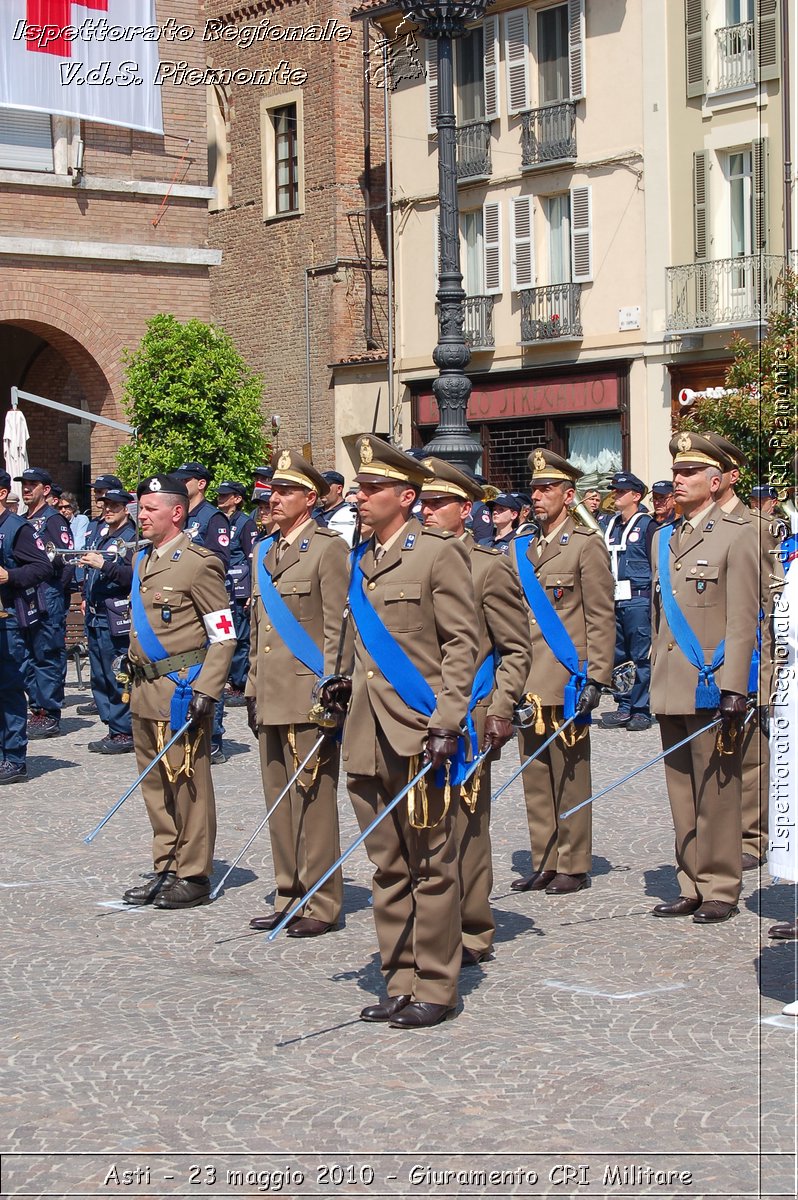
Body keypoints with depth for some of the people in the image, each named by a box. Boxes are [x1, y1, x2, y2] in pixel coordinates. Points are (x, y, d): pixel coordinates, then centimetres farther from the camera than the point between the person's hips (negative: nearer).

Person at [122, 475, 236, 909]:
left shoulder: (198, 563, -11)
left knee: (187, 784, -1)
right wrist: (134, 669, 19)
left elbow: (225, 636, -12)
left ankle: (193, 876, 7)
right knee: (155, 783, 13)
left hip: (181, 689, -8)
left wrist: (206, 690, -19)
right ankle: (166, 869, 23)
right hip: (146, 690, 8)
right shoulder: (142, 561, 14)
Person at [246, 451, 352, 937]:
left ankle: (321, 905, 3)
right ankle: (289, 896, 19)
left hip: (309, 698, -8)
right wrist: (253, 688, 18)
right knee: (279, 801, 10)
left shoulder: (328, 548, -6)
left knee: (312, 801, -3)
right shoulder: (266, 552, 17)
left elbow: (339, 628, -11)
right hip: (271, 698, 8)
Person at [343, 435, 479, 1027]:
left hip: (419, 734, -7)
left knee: (430, 868, 0)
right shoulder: (362, 560, 15)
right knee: (388, 869, 11)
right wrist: (343, 709, 16)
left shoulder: (439, 552, -6)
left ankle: (435, 990, 8)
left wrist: (446, 724, -16)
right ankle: (400, 984, 19)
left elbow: (463, 643, -9)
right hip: (370, 736, 7)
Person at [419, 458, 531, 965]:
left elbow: (516, 650, -3)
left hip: (465, 719, -5)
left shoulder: (490, 567, -2)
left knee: (464, 827, 0)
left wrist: (501, 712, -11)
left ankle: (473, 935, 9)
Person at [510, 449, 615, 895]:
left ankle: (574, 867, 8)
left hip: (566, 680, -6)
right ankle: (544, 864, 17)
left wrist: (595, 679, -13)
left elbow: (601, 619, -7)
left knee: (570, 777, 0)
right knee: (536, 778, 9)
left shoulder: (587, 545, -3)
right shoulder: (521, 549, 16)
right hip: (528, 682, 6)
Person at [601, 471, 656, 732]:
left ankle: (641, 710, 4)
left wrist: (652, 601, -13)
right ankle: (625, 708, 16)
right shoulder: (611, 525, 16)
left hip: (637, 600, -7)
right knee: (618, 656, 9)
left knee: (642, 657, -2)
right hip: (613, 601, 7)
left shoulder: (647, 525, -3)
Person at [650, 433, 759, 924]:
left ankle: (720, 889, 6)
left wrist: (733, 688, -16)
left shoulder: (737, 534, -5)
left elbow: (743, 620, -10)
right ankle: (691, 885, 16)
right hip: (672, 689, 6)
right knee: (682, 792, 9)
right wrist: (655, 678, 16)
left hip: (711, 685, -6)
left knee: (715, 792, -2)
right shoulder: (664, 538, 16)